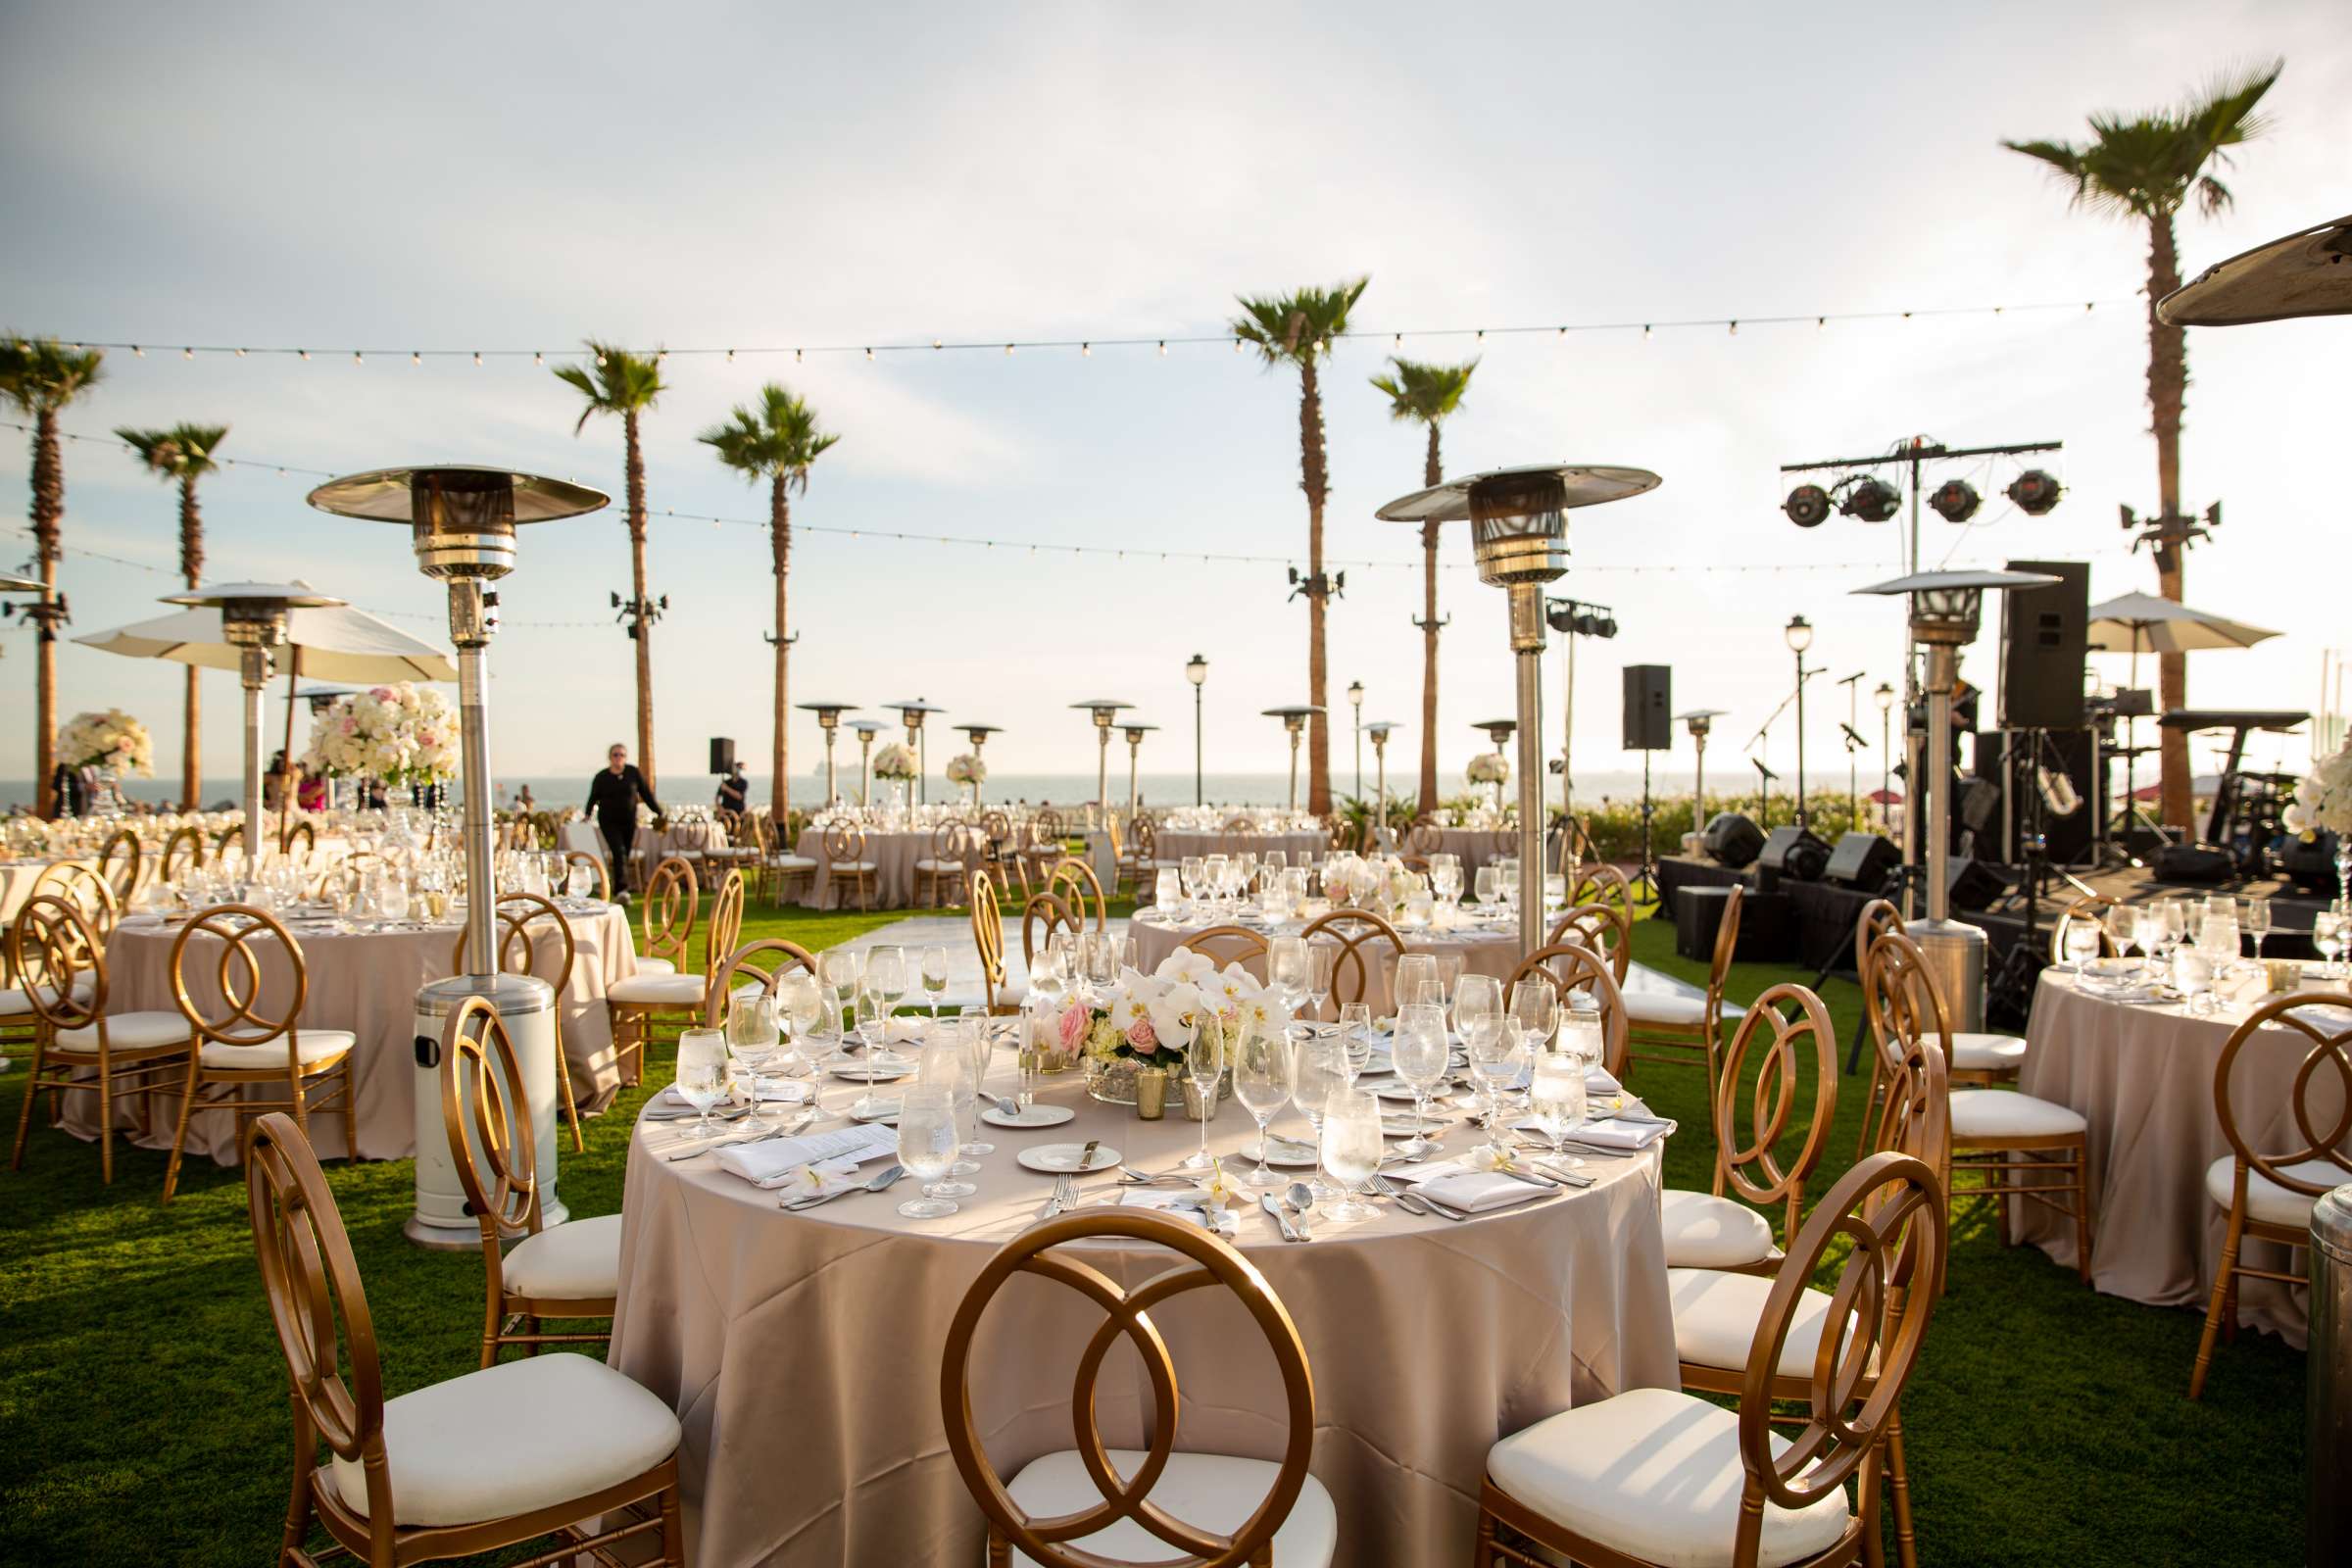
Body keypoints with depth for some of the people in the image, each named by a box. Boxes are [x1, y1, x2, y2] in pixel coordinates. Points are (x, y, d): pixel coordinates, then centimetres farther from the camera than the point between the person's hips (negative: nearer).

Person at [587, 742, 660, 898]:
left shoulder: (633, 772, 0)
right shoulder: (601, 777, -1)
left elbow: (646, 793, 5)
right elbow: (593, 798, 10)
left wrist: (659, 812, 5)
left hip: (629, 821, 2)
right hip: (609, 822, -2)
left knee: (625, 855, 7)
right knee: (619, 852, -17)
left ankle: (619, 891, 22)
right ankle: (622, 889, -24)